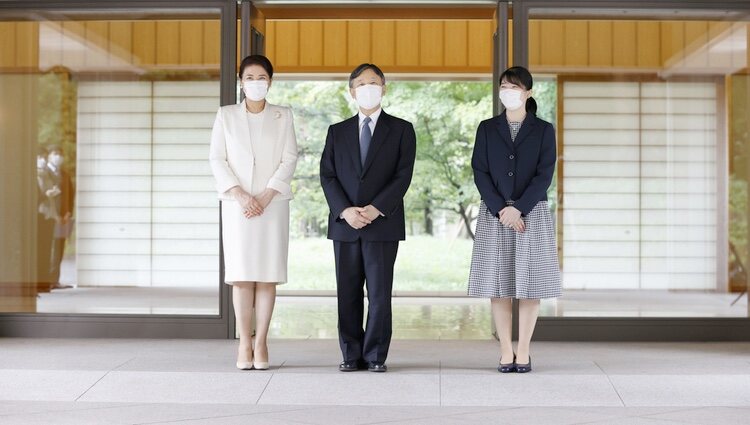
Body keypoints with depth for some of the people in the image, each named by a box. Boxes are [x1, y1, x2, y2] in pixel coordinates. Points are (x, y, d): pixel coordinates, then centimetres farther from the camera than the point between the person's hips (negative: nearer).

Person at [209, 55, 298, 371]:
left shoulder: (283, 116, 8)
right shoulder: (226, 115, 8)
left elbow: (289, 159, 0)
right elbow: (217, 159, 1)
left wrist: (266, 197, -11)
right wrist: (239, 194, -12)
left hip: (273, 204, 0)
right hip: (237, 204, 0)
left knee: (267, 275, -1)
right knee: (241, 275, -3)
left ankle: (261, 343, 3)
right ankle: (244, 344, 1)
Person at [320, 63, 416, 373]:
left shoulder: (401, 130, 6)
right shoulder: (337, 132, 14)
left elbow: (403, 175, -3)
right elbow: (327, 175, 5)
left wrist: (376, 208, -14)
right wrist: (345, 210, -11)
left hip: (383, 223, -2)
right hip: (344, 224, 3)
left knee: (380, 292, -1)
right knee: (348, 293, 4)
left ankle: (376, 356, 7)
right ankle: (352, 355, 11)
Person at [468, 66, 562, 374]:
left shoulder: (543, 130, 4)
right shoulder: (487, 129, 8)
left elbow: (544, 175, -4)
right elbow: (479, 172, 0)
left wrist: (518, 208, -14)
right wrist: (501, 209, -12)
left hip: (531, 213, -1)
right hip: (494, 213, 1)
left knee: (530, 283, -1)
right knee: (498, 283, 1)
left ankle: (523, 353, 7)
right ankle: (505, 352, 8)